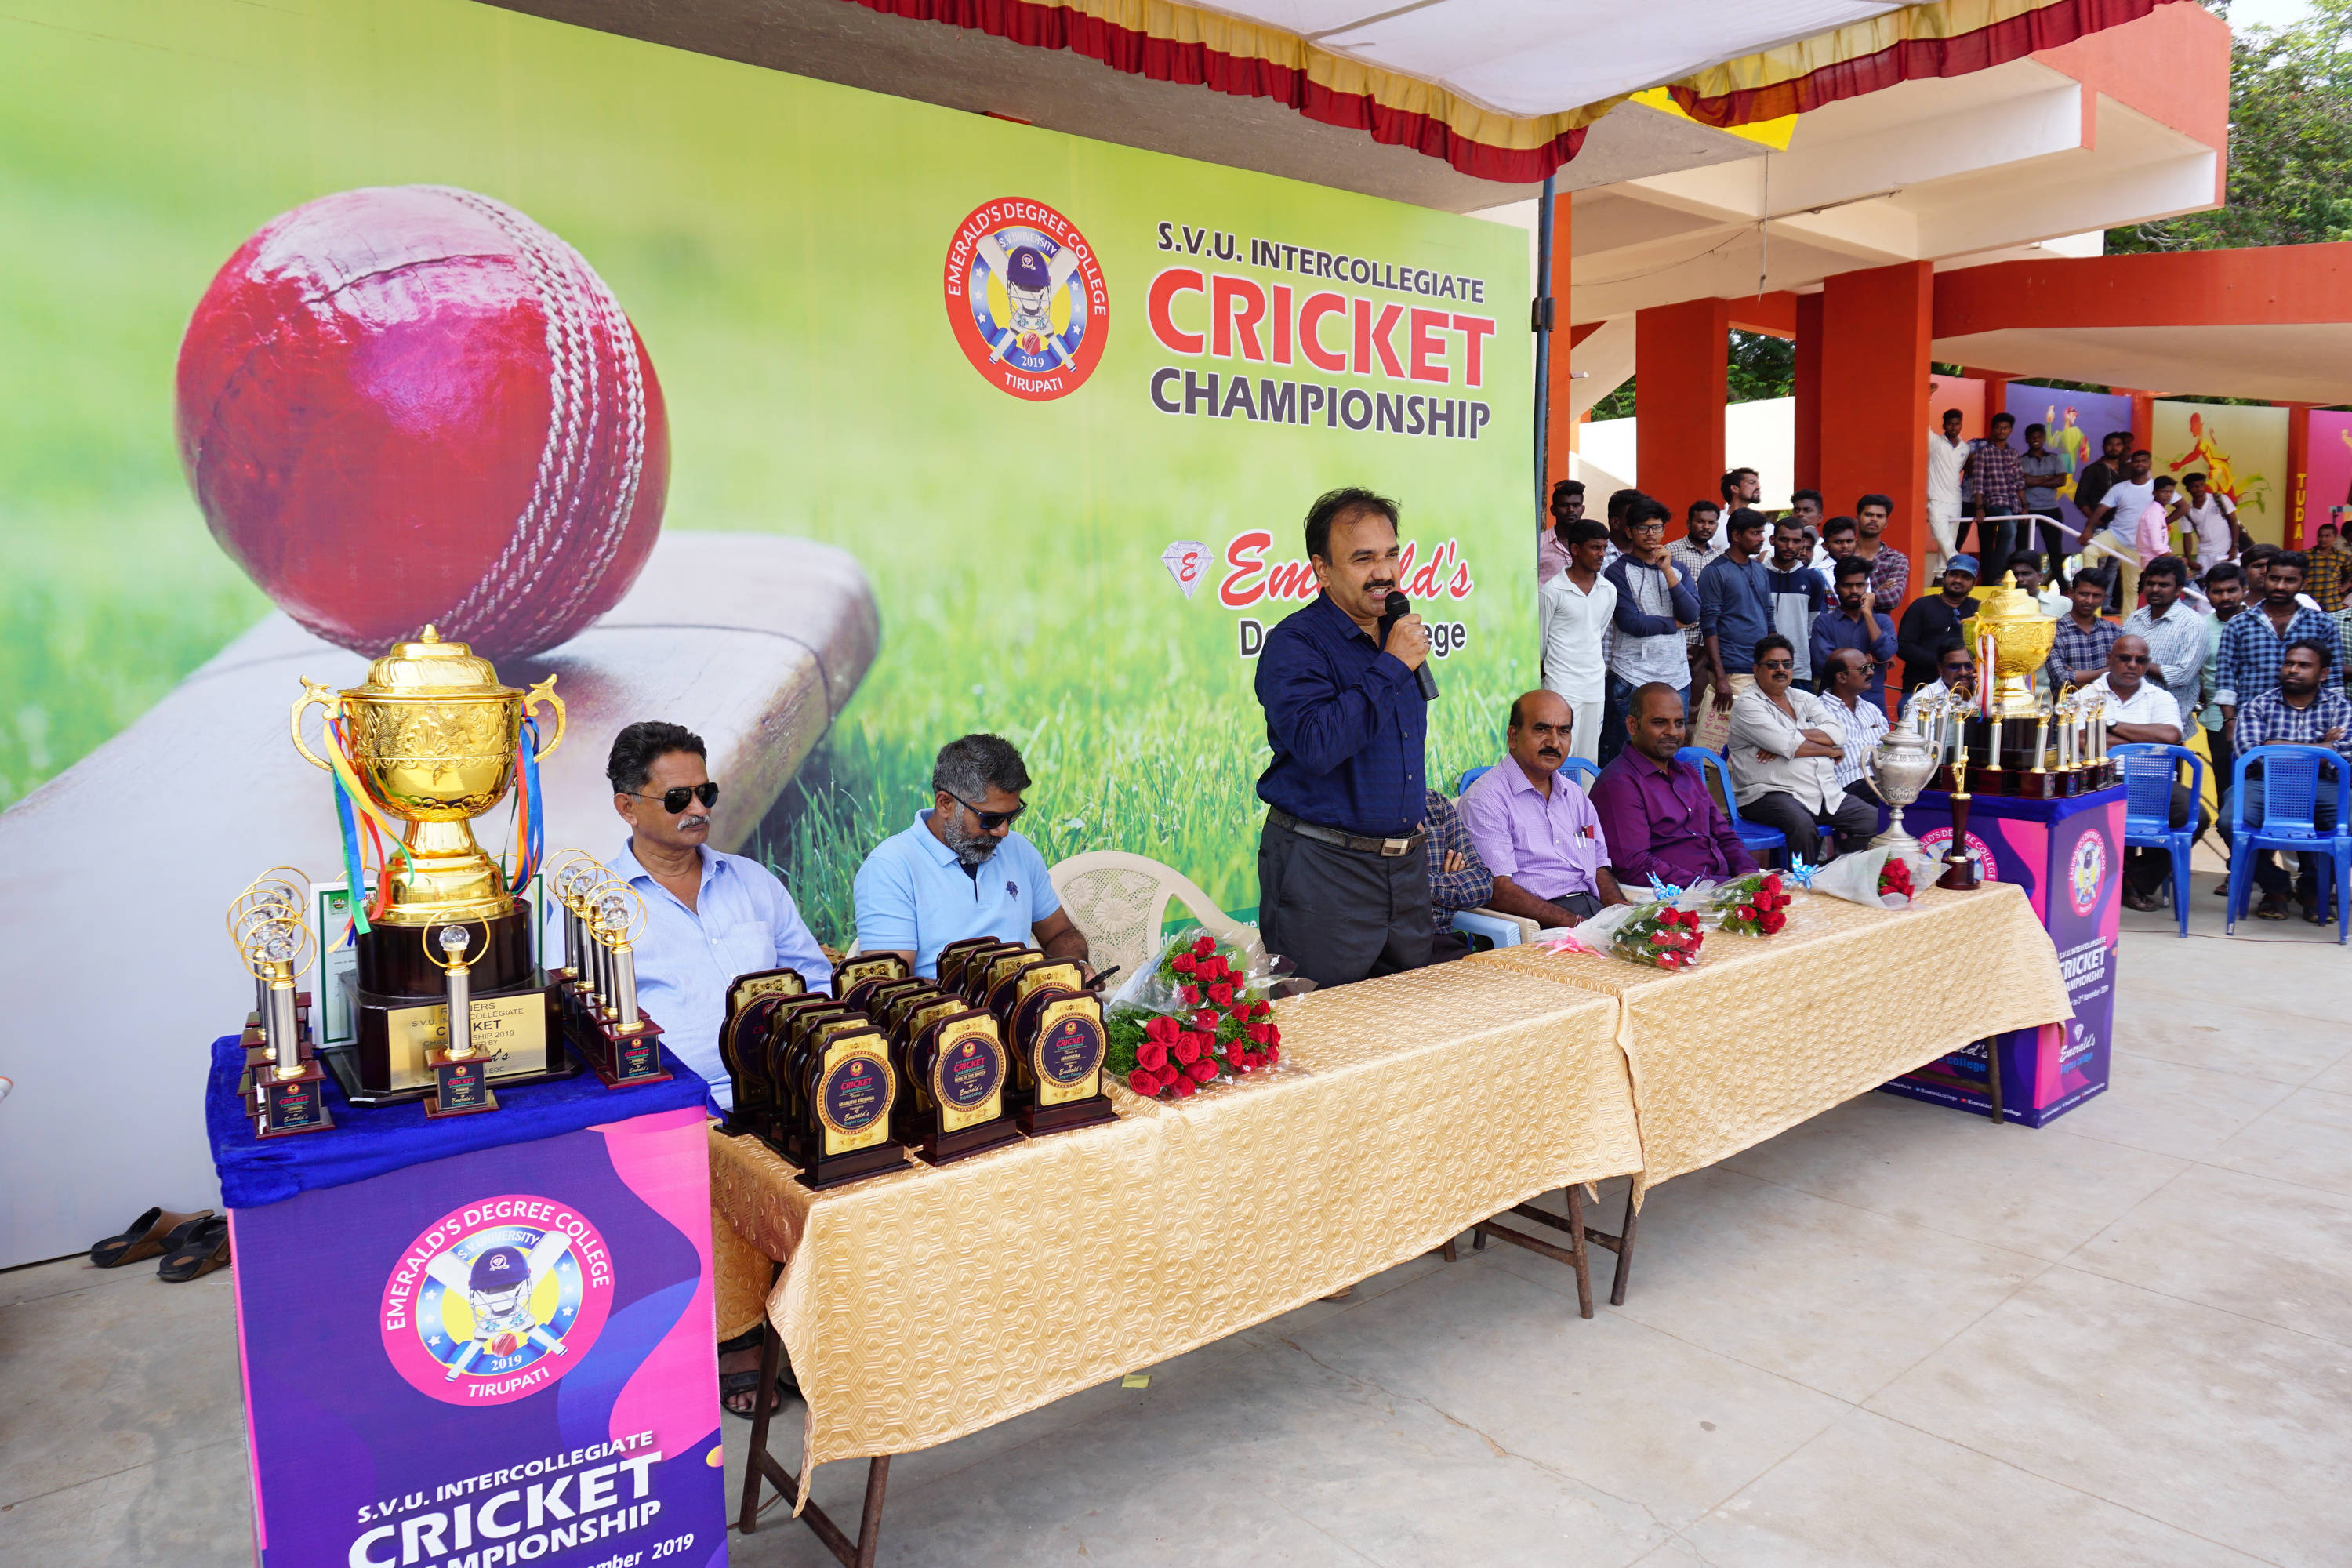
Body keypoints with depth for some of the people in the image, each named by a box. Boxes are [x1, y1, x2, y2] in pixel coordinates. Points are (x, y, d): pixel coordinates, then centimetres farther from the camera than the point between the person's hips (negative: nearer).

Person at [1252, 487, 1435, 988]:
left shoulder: (1398, 636, 12)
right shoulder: (1294, 643, -13)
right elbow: (1316, 744, -29)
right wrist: (1391, 667, -22)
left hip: (1407, 865, 7)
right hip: (1323, 868, -7)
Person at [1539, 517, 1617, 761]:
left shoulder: (1609, 590, 8)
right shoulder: (1552, 590, -8)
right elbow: (1539, 640, 0)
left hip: (1596, 685, 5)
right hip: (1563, 686, -5)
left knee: (1589, 760, 8)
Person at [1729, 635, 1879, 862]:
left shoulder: (1804, 698, 20)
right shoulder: (1747, 705, -1)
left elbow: (1838, 733, 3)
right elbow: (1788, 746, -14)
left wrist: (1792, 736, -11)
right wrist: (1830, 750, 1)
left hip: (1827, 793, 7)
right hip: (1771, 794, -7)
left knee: (1873, 821, -10)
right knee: (1803, 826, -36)